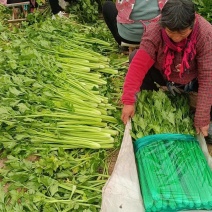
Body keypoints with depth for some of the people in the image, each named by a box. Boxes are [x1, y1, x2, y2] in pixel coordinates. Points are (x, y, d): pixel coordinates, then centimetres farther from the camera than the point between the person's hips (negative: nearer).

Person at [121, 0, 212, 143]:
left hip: (193, 79, -1)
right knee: (136, 56, -25)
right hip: (163, 75, 1)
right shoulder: (154, 31, -31)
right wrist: (129, 101, -41)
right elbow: (138, 65, -34)